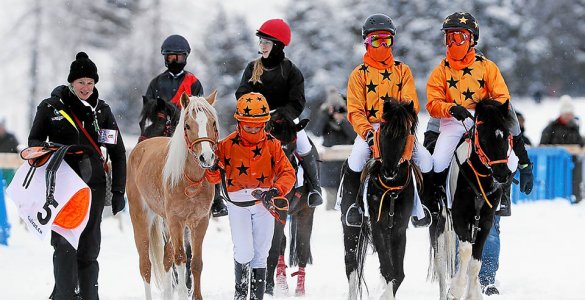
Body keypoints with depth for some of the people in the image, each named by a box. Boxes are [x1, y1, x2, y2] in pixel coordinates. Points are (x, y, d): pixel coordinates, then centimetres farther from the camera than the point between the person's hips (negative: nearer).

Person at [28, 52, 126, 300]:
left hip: (93, 186, 2)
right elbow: (34, 140, 9)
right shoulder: (51, 107, 1)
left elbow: (118, 153, 12)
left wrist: (118, 191, 7)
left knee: (89, 249, 5)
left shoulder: (102, 111, 8)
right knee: (65, 244, -12)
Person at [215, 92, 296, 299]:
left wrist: (275, 190, -24)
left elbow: (288, 173, -6)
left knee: (260, 256, 6)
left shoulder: (272, 145, -1)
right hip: (238, 205, -2)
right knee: (244, 253, -13)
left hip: (263, 204, 2)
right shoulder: (228, 144, -6)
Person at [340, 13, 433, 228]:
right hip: (369, 128, -2)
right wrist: (367, 132, -19)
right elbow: (355, 111, -1)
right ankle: (350, 204, -13)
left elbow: (411, 105, 3)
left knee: (426, 160, -19)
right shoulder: (359, 74, 7)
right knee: (355, 164, -31)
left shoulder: (402, 71, 12)